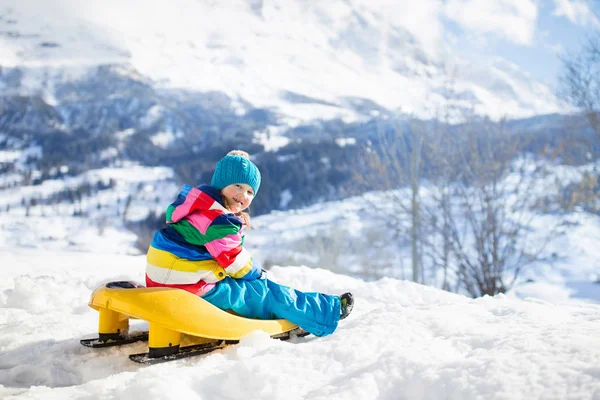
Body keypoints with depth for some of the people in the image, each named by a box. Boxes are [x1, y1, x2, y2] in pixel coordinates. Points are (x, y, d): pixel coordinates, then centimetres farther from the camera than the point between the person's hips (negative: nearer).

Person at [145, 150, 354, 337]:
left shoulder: (197, 204, 11)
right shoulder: (218, 220, -20)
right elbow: (236, 263, -13)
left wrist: (238, 228, 3)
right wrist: (258, 274, 6)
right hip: (195, 289, -10)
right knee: (269, 294, 2)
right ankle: (330, 311, 15)